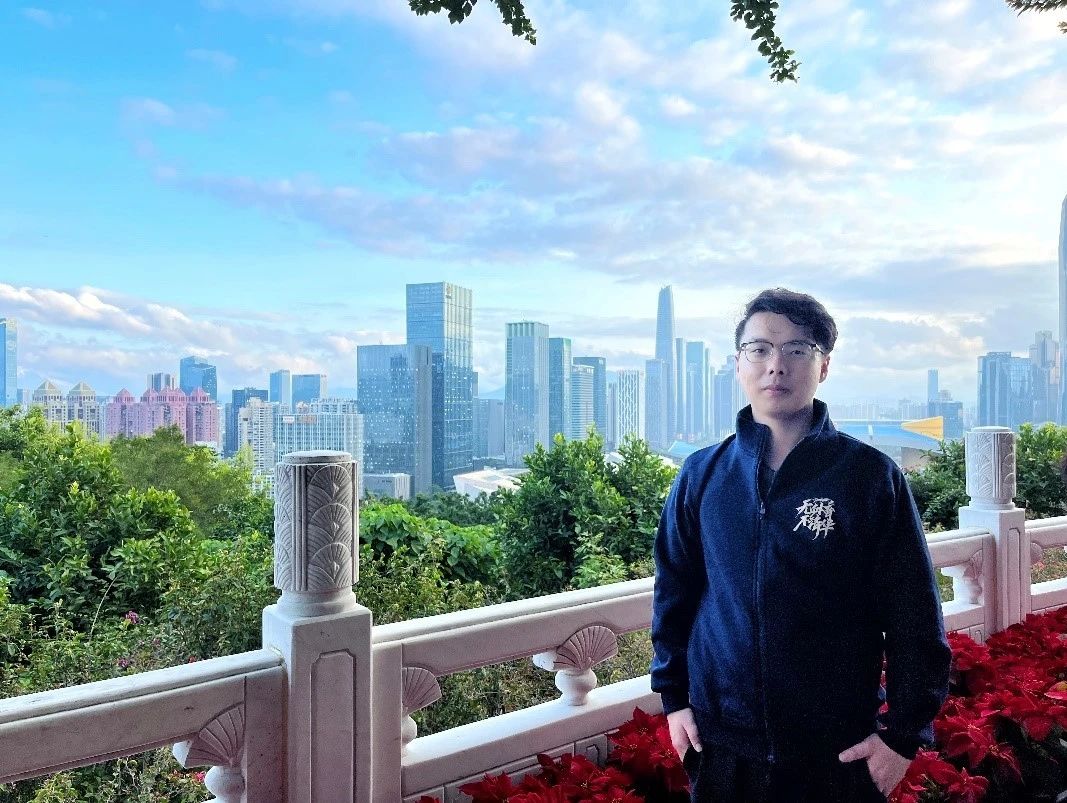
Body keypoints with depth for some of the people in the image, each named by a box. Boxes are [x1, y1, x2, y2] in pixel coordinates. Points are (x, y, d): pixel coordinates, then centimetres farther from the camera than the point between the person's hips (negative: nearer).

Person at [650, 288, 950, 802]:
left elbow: (914, 617, -5)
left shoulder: (871, 477, -8)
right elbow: (674, 592, 6)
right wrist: (673, 695, 6)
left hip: (840, 752, -1)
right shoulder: (701, 475, -2)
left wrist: (906, 732, -5)